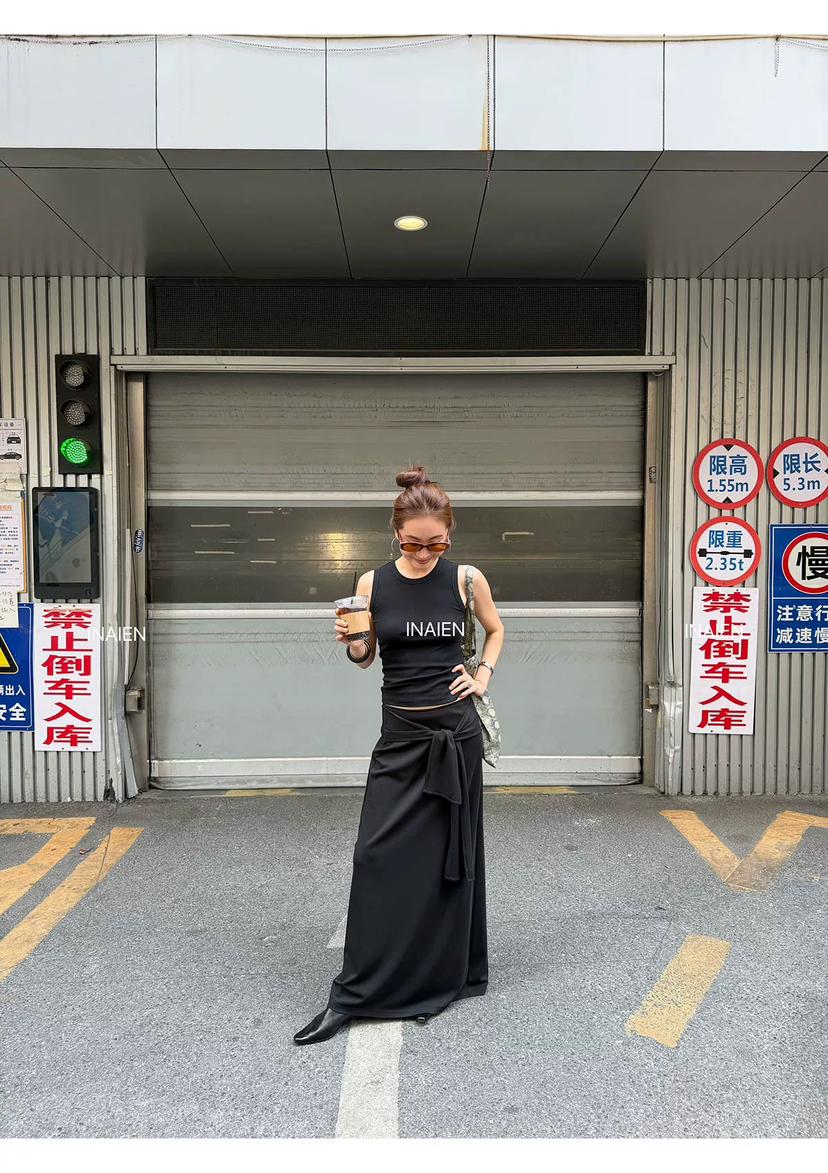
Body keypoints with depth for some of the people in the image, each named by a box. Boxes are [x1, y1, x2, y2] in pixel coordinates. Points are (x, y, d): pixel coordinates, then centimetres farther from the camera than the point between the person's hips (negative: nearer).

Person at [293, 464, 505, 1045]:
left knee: (450, 856, 9)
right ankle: (355, 995, 9)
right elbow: (364, 657, 9)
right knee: (378, 855, -2)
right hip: (400, 734, 1)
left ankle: (449, 977, 28)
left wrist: (484, 674, 2)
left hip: (456, 732, 0)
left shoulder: (466, 578, -2)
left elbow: (496, 631, 17)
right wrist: (349, 639, -12)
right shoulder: (373, 583, -1)